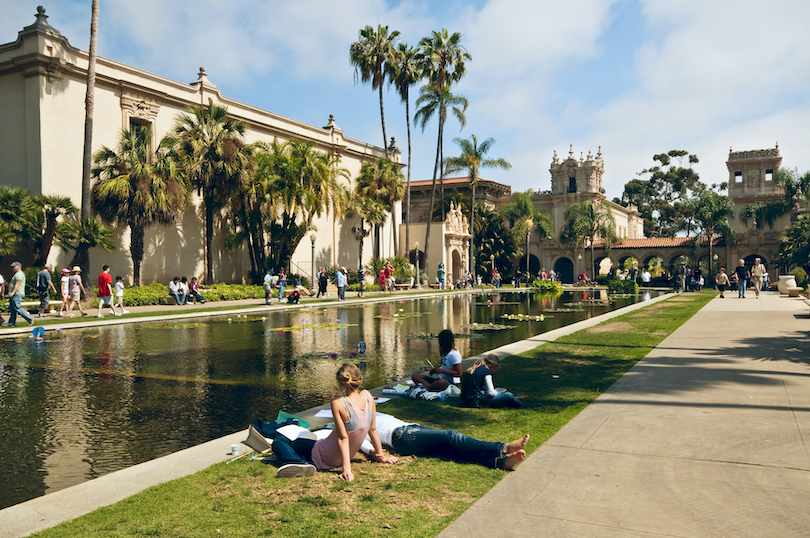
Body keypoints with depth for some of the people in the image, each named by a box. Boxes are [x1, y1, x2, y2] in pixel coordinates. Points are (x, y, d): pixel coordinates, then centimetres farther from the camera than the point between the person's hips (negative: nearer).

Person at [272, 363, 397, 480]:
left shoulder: (338, 404, -27)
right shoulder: (367, 396, -10)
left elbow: (343, 438, -24)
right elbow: (373, 429, -1)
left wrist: (347, 469, -20)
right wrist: (381, 455, 10)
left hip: (323, 458, -8)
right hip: (338, 460, 8)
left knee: (279, 441, -2)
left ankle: (300, 464, -20)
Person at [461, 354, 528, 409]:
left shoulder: (474, 369, 15)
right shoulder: (486, 371, -9)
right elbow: (491, 392, -12)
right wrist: (500, 394, 7)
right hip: (476, 402, -9)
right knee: (508, 395, -4)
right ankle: (518, 401, 23)